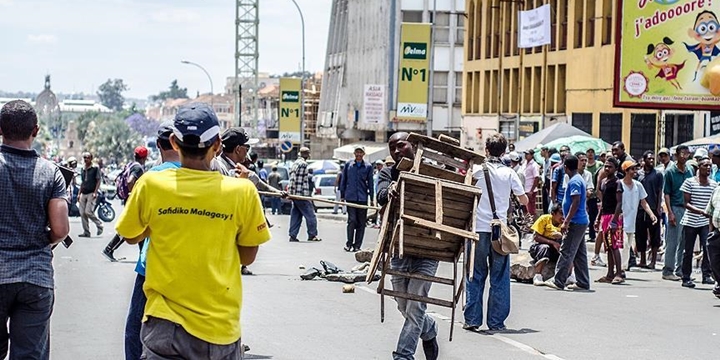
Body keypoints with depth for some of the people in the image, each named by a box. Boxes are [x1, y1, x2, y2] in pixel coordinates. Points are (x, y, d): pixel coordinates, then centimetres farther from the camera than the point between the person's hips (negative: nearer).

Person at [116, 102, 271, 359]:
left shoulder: (151, 184, -7)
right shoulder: (242, 191, -9)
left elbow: (131, 237, 10)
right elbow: (247, 257, 3)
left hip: (165, 323, 0)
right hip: (220, 327, 0)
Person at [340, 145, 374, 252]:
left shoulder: (368, 166, 5)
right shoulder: (348, 165, 7)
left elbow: (370, 183, 8)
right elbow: (343, 181, 12)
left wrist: (372, 198, 5)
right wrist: (342, 196, 9)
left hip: (363, 198, 1)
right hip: (350, 197, -1)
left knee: (361, 223, 3)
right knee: (352, 220, -9)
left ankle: (357, 245, 10)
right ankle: (349, 243, 2)